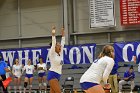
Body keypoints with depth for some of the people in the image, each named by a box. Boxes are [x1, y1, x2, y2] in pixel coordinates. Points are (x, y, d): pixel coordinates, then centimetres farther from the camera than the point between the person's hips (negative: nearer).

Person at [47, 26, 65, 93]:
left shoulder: (60, 54, 13)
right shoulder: (52, 54, -5)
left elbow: (62, 43, 15)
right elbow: (53, 43, -15)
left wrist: (63, 34, 15)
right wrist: (53, 35, -18)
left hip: (57, 76, 8)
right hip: (52, 75, -8)